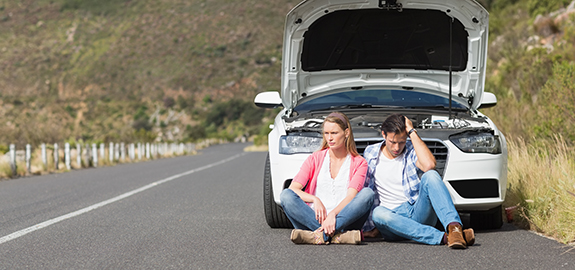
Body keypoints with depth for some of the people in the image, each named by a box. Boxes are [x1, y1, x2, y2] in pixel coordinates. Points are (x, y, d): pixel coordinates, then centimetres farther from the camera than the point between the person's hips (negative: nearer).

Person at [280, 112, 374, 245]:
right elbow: (293, 189, 3)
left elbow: (351, 196, -8)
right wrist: (315, 199, -17)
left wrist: (333, 214, -27)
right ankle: (333, 235, -40)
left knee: (368, 193, -27)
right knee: (286, 195, -25)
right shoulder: (315, 159, 15)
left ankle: (321, 234, -42)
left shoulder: (359, 163, 10)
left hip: (344, 221, -1)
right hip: (314, 219, 1)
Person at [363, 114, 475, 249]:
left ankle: (454, 227, -49)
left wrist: (412, 132, -13)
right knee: (378, 213, -37)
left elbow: (429, 165, -21)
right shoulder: (370, 153, 9)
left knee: (430, 175, -26)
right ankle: (444, 238, -47)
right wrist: (369, 227, 8)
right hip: (394, 218, 0)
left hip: (419, 213, 0)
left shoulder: (411, 151, 4)